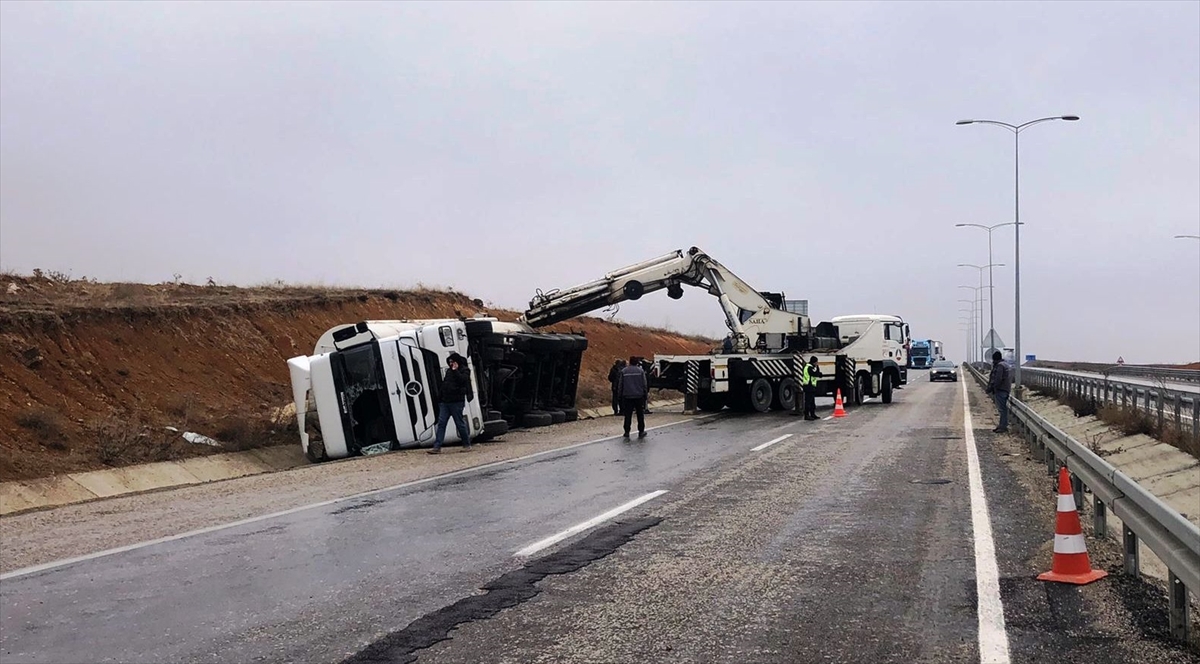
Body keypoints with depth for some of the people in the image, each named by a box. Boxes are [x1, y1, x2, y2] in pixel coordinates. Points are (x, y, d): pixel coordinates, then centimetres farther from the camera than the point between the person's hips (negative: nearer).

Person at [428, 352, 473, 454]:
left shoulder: (464, 370, 1)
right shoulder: (449, 371, 20)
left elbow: (462, 380, -20)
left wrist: (455, 370, -14)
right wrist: (440, 398, 15)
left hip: (457, 402, -6)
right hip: (445, 402, 6)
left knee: (460, 423, -1)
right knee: (441, 423, -1)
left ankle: (467, 444, 14)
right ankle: (437, 447, -5)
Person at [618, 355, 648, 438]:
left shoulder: (624, 371, 0)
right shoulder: (640, 371, -2)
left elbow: (620, 385, 3)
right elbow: (644, 384, 0)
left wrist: (619, 394, 10)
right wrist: (645, 393, 9)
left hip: (627, 396, 1)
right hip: (639, 396, 0)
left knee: (628, 415, 4)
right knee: (640, 414, 8)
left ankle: (627, 432, 2)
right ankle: (641, 432, 10)